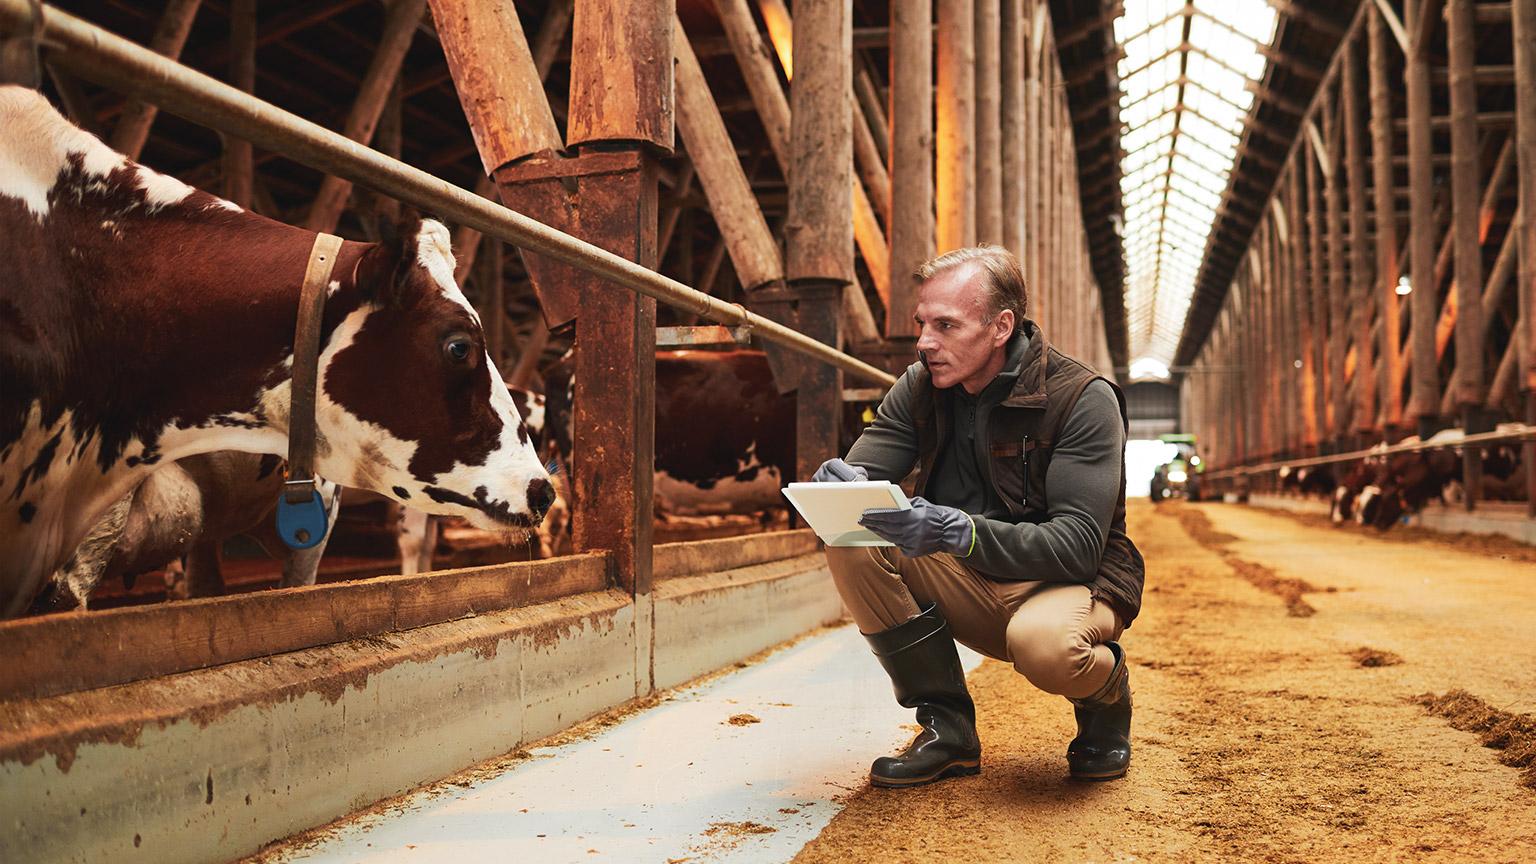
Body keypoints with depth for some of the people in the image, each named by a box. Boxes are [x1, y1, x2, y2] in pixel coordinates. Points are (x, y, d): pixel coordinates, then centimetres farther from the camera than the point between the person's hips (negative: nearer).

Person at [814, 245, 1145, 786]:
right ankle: (947, 730, -9)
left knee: (1044, 645, -40)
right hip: (970, 585, 5)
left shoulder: (1084, 400, -18)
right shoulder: (919, 388, -2)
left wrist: (958, 532, -41)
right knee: (852, 544, -20)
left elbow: (1078, 545, -26)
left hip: (1071, 582, -5)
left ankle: (1105, 693, 1)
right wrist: (845, 483, -31)